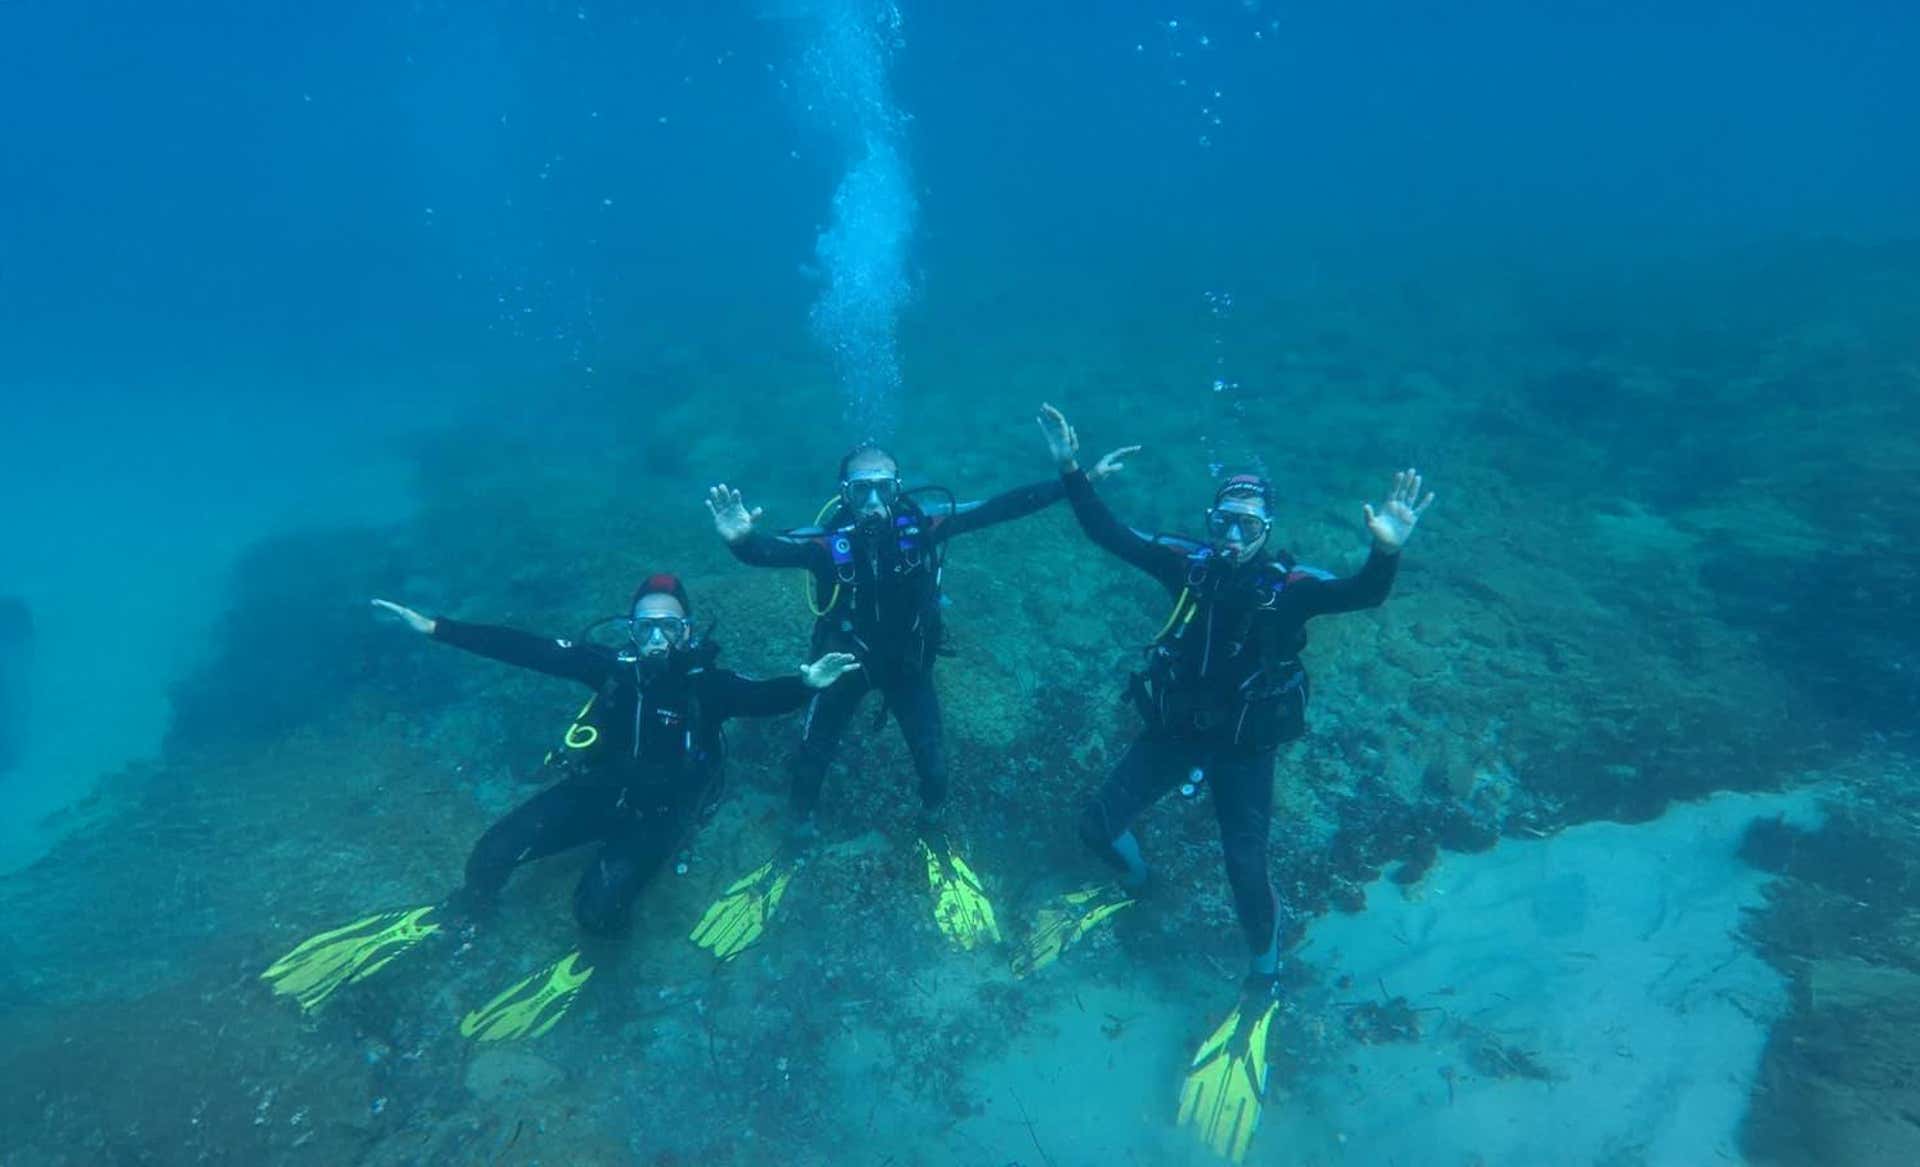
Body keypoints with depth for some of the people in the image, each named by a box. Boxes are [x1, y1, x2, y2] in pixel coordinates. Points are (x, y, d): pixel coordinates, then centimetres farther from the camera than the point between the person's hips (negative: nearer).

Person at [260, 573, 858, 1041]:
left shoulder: (705, 683, -13)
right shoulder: (615, 665, -4)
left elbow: (765, 698, -27)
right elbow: (528, 649, -5)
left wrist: (806, 683, -50)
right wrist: (434, 628, -7)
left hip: (656, 810, -3)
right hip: (596, 787, 3)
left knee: (598, 905, -24)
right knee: (492, 853, -16)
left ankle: (586, 955, 12)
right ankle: (462, 910, 17)